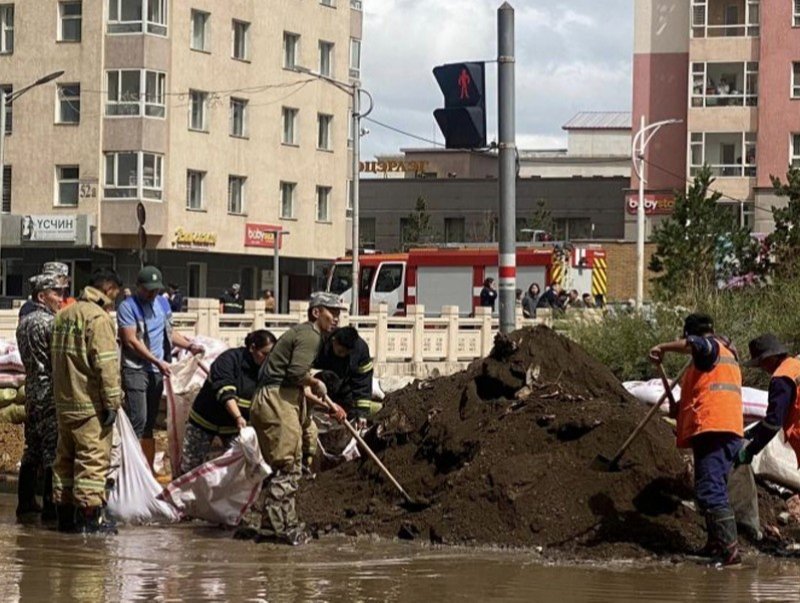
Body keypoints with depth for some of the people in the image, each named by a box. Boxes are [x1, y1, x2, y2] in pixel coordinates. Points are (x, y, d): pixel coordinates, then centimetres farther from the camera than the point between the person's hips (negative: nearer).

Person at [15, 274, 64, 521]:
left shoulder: (24, 323, 12)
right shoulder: (50, 323, -15)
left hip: (32, 390, 9)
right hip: (52, 392, -9)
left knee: (33, 449, 15)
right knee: (53, 452, -5)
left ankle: (25, 502, 19)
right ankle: (50, 506, -4)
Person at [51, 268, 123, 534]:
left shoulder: (63, 315, 14)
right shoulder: (98, 317, -14)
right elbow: (106, 364, -19)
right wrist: (112, 402, -16)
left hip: (64, 402, 8)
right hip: (90, 404, -8)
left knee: (65, 458, 13)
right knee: (93, 459, -5)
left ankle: (65, 514, 18)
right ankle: (90, 516, -6)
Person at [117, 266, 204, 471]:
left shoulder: (163, 304, 14)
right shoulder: (128, 307, -8)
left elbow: (169, 332, 23)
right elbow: (131, 341, -14)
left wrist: (189, 345, 5)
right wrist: (158, 361, -19)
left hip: (156, 371, 7)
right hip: (135, 369, -7)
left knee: (149, 424, 10)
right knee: (138, 422, -14)